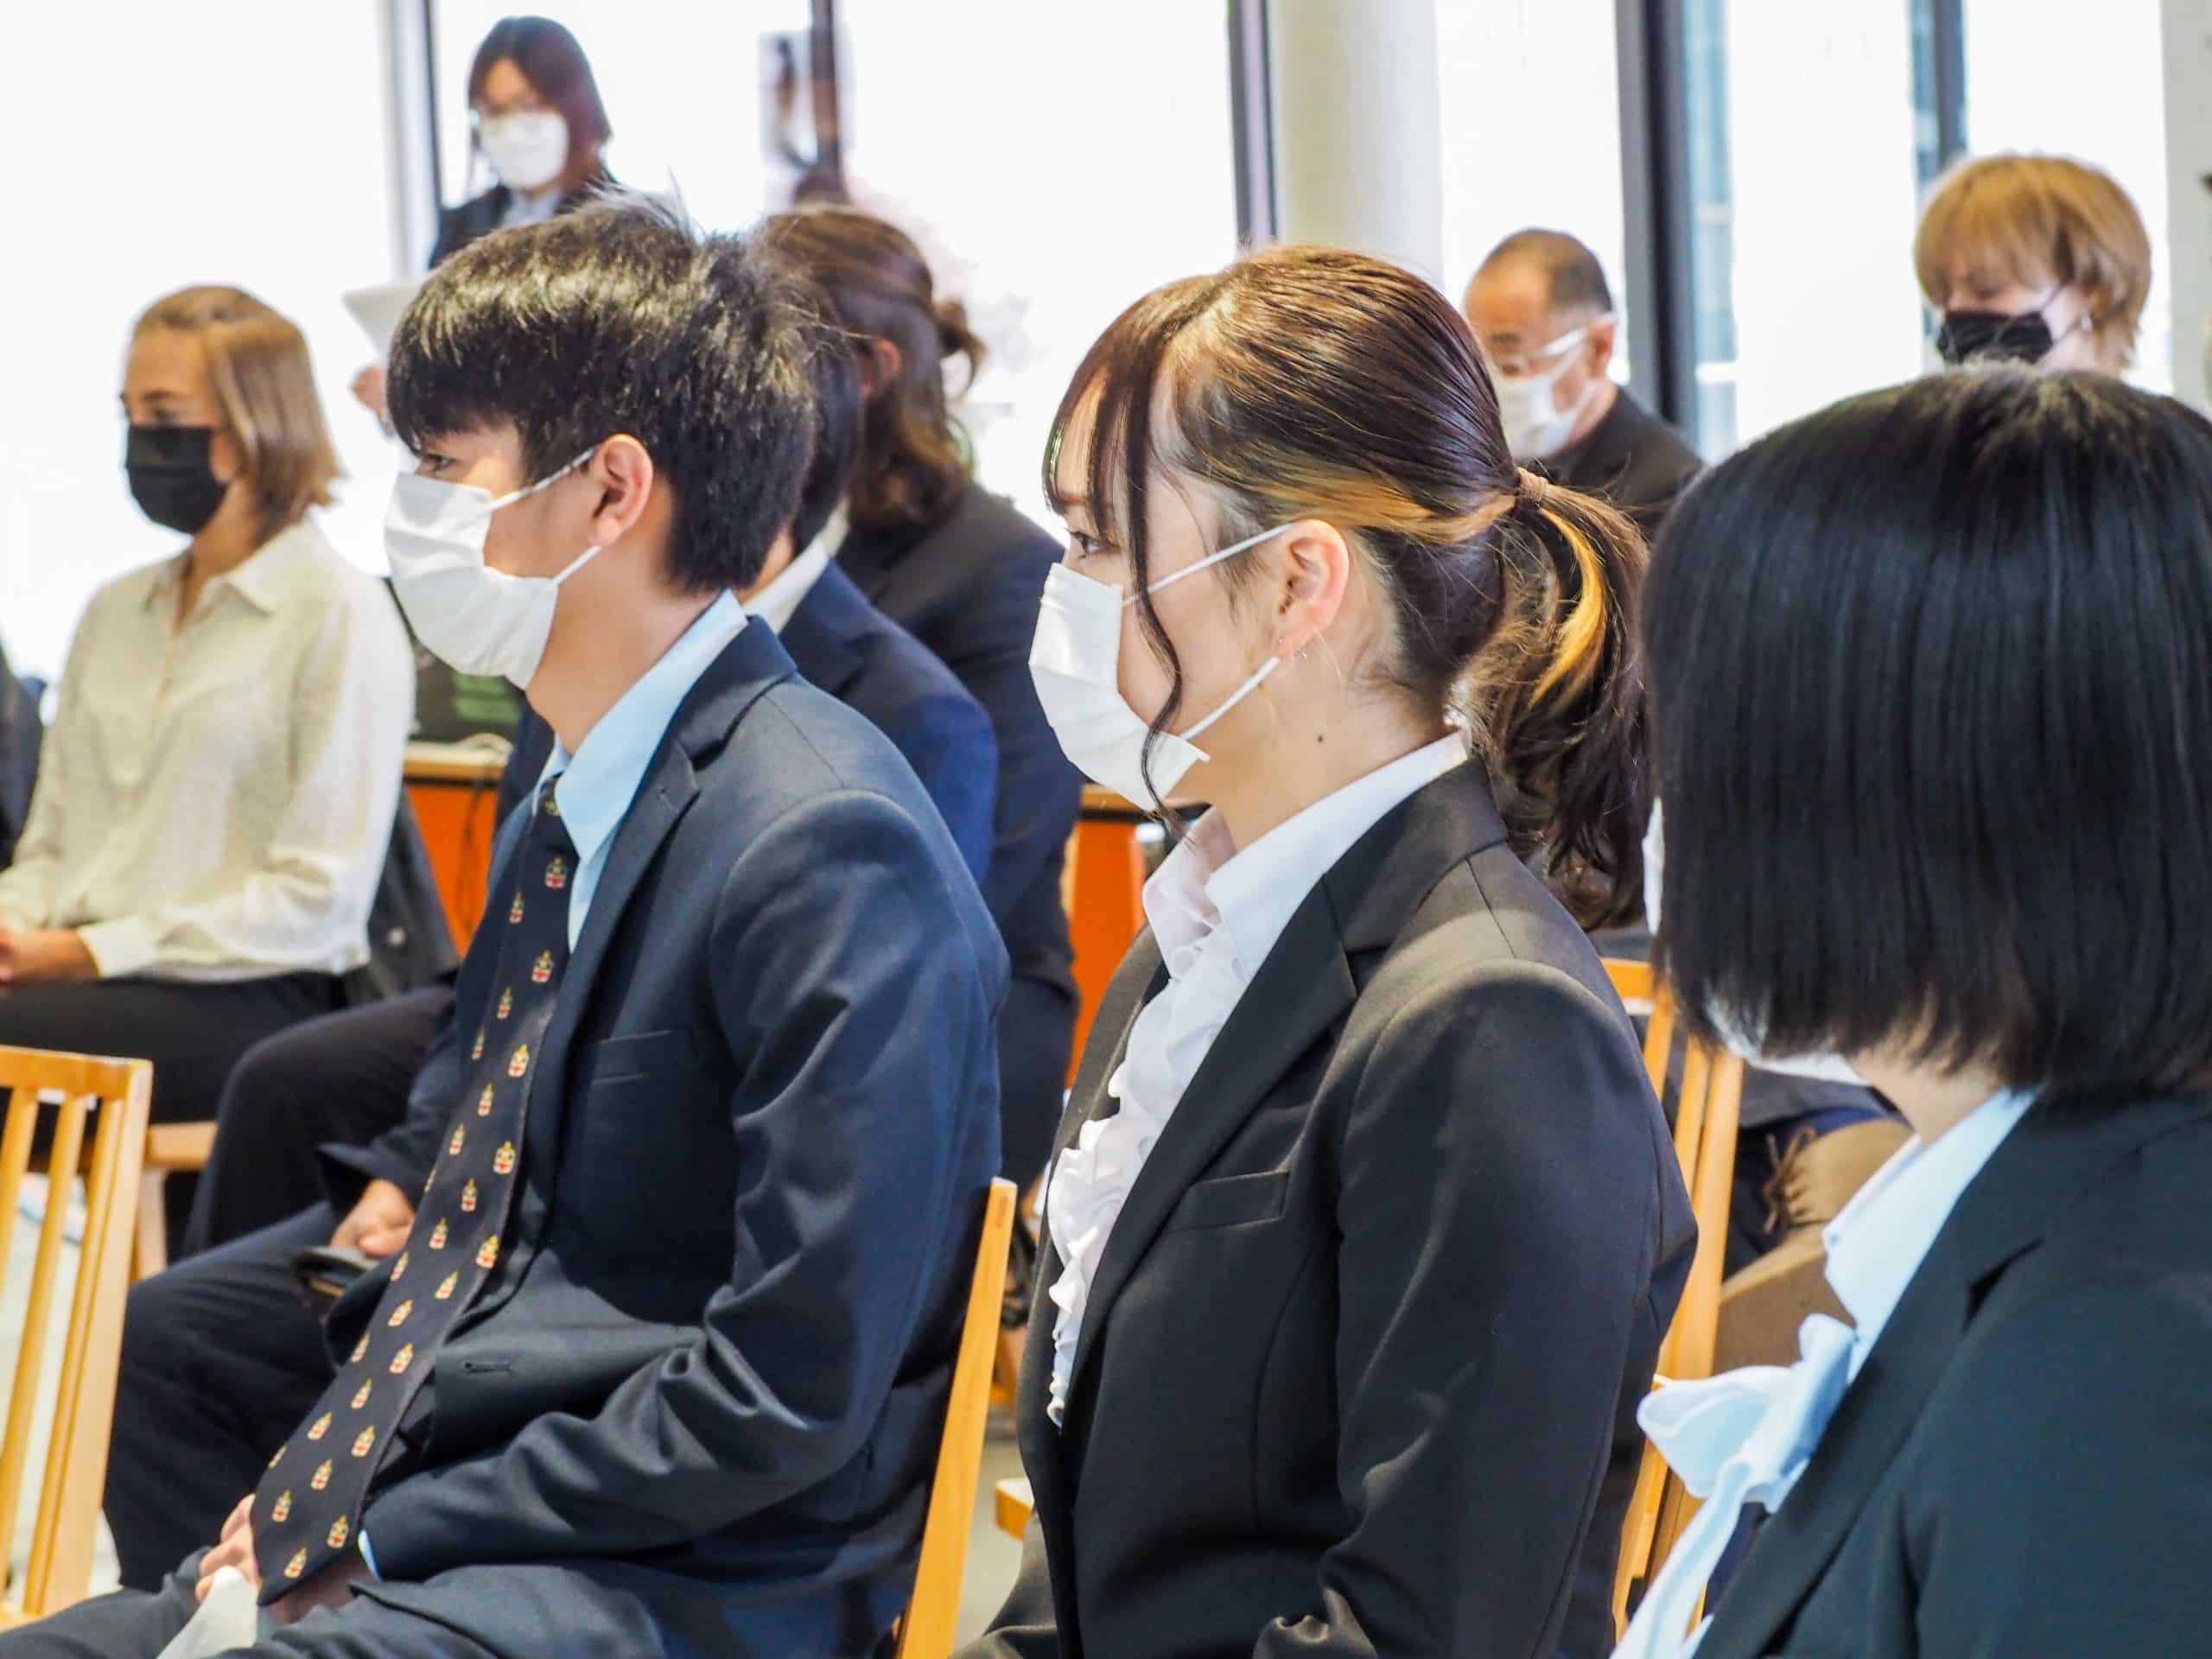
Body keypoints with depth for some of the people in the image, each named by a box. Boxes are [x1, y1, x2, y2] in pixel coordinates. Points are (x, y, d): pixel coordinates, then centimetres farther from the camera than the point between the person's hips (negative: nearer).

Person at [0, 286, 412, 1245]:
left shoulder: (342, 615, -1)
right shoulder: (116, 613, 23)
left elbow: (320, 897, -8)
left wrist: (93, 950, -13)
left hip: (247, 997, -6)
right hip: (96, 986, 6)